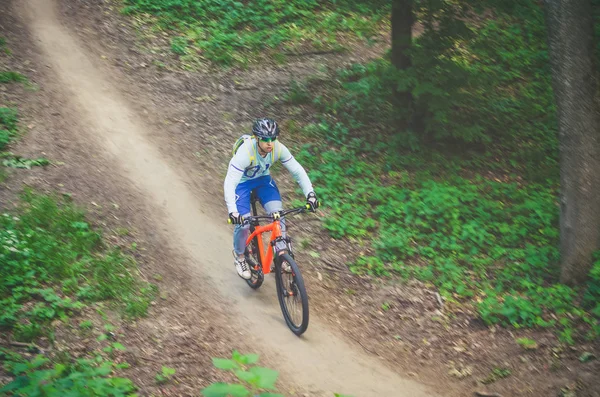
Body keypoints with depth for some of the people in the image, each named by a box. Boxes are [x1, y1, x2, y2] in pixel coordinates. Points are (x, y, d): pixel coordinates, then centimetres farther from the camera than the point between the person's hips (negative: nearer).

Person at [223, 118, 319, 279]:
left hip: (263, 179, 4)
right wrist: (232, 211, -51)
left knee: (278, 213, -17)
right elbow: (230, 183, -40)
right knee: (243, 223, -11)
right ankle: (239, 256, 18)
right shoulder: (245, 152, -37)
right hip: (241, 182, -3)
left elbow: (298, 171, -19)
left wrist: (310, 194, -31)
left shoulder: (279, 149, -25)